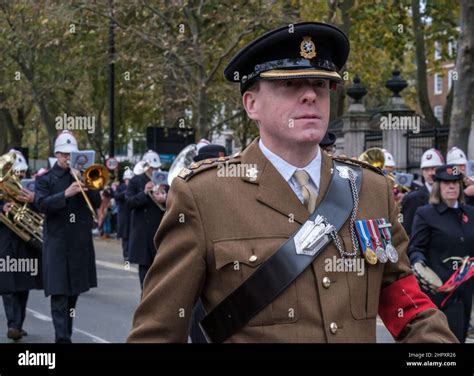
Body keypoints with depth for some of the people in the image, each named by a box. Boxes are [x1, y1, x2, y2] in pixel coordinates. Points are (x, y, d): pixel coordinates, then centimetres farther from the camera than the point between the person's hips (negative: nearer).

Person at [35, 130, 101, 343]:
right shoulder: (46, 179, 4)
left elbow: (97, 203, 5)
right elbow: (41, 204, -12)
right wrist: (65, 194, -23)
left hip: (80, 241, 4)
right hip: (57, 242, -4)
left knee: (74, 290, 12)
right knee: (59, 292, -11)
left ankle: (67, 332, 25)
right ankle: (62, 337, -15)